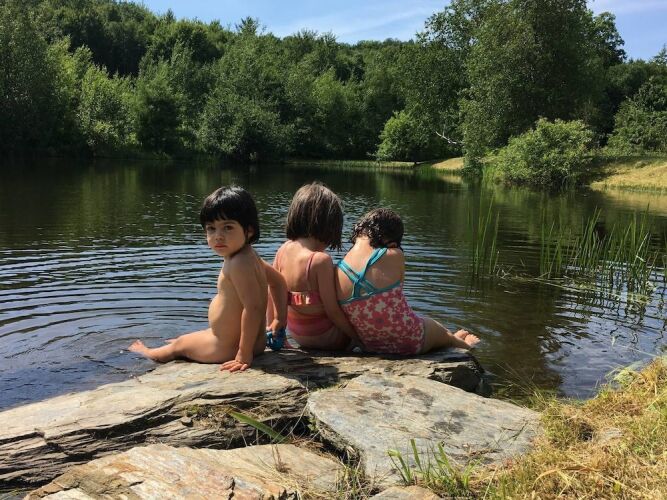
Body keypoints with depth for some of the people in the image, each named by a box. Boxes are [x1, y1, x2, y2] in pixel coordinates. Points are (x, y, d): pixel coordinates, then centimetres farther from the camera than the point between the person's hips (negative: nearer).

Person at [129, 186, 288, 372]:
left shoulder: (239, 263, -29)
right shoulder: (248, 257, 2)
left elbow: (253, 307, -34)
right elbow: (278, 281, 14)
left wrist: (244, 355, -30)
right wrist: (279, 319, 16)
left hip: (228, 347, -9)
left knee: (179, 345, 20)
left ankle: (148, 353, 50)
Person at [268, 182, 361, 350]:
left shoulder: (283, 250, -6)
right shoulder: (321, 260, -26)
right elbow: (332, 311, -22)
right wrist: (360, 338, -9)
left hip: (296, 335, 7)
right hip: (324, 338, -7)